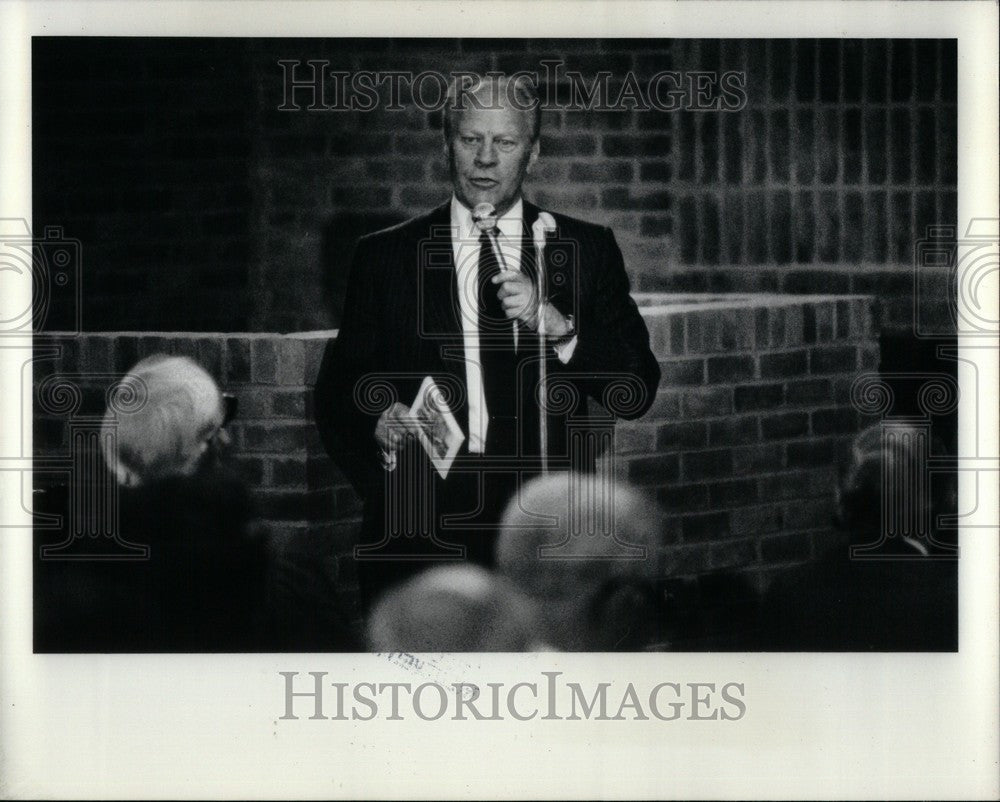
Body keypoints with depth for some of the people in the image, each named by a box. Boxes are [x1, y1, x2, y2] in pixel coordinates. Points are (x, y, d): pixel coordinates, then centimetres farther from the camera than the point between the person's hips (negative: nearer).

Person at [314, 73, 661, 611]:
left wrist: (555, 324, -15)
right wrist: (378, 426, -14)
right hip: (420, 537, 0)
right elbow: (337, 392, 7)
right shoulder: (384, 256, 9)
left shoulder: (586, 250, 8)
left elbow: (636, 393, 0)